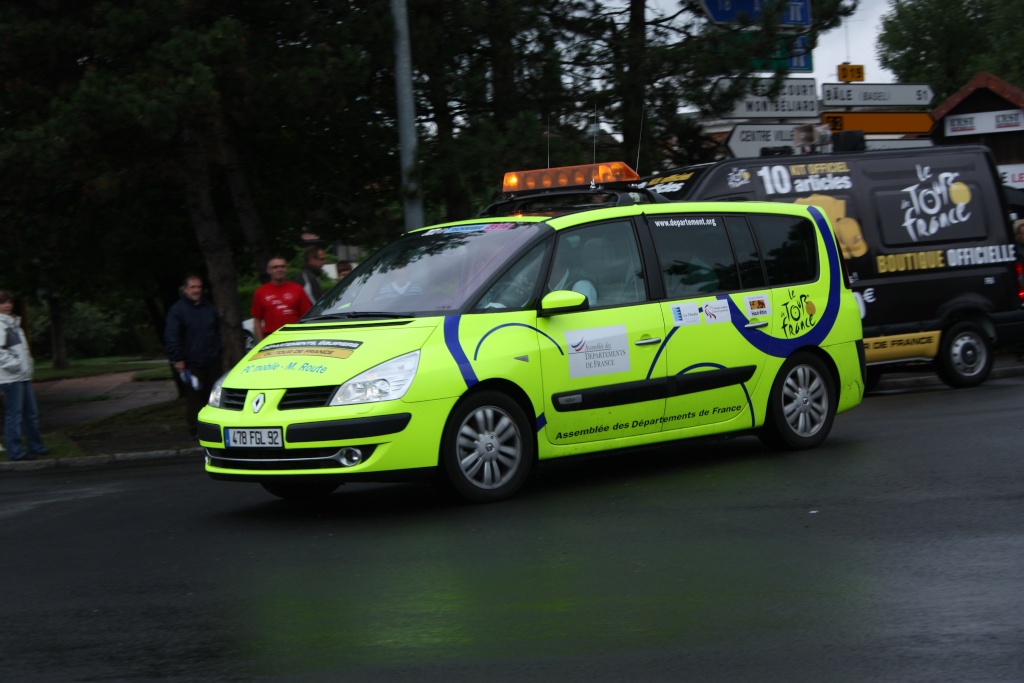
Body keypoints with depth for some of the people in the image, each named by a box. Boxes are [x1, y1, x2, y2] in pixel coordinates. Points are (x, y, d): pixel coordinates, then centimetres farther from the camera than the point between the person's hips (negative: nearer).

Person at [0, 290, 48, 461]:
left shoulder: (14, 323, 19)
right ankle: (15, 451, -3)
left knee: (31, 412, 13)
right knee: (14, 414, -6)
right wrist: (14, 364, -19)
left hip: (23, 376, 9)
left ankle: (36, 446, 21)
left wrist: (28, 364, 13)